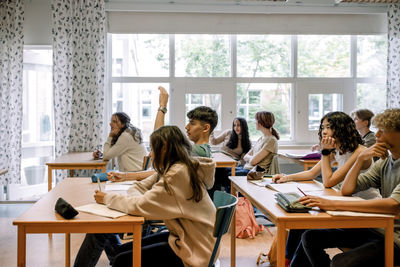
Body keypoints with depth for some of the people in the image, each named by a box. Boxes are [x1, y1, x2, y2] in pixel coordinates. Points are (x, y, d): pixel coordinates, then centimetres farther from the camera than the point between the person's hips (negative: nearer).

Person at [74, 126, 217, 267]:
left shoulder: (179, 173, -23)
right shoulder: (175, 168, 8)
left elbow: (140, 205, -24)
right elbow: (142, 186, 12)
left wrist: (107, 198, -9)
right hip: (181, 237, 9)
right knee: (121, 250, 7)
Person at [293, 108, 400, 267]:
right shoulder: (384, 162, 11)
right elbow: (346, 190, 10)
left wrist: (334, 205, -35)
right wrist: (361, 159, -6)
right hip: (376, 229, 8)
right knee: (310, 237, -1)